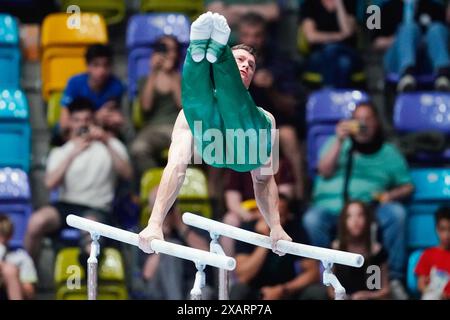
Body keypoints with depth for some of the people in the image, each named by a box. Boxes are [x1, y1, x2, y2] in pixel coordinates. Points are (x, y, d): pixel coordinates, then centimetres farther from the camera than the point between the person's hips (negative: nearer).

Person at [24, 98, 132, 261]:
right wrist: (73, 154, -10)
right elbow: (50, 183, -4)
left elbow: (127, 174, -4)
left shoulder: (111, 145, 15)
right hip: (67, 204, 2)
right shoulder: (60, 152, 16)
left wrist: (108, 144, -12)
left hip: (97, 209, -2)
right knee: (36, 221, -30)